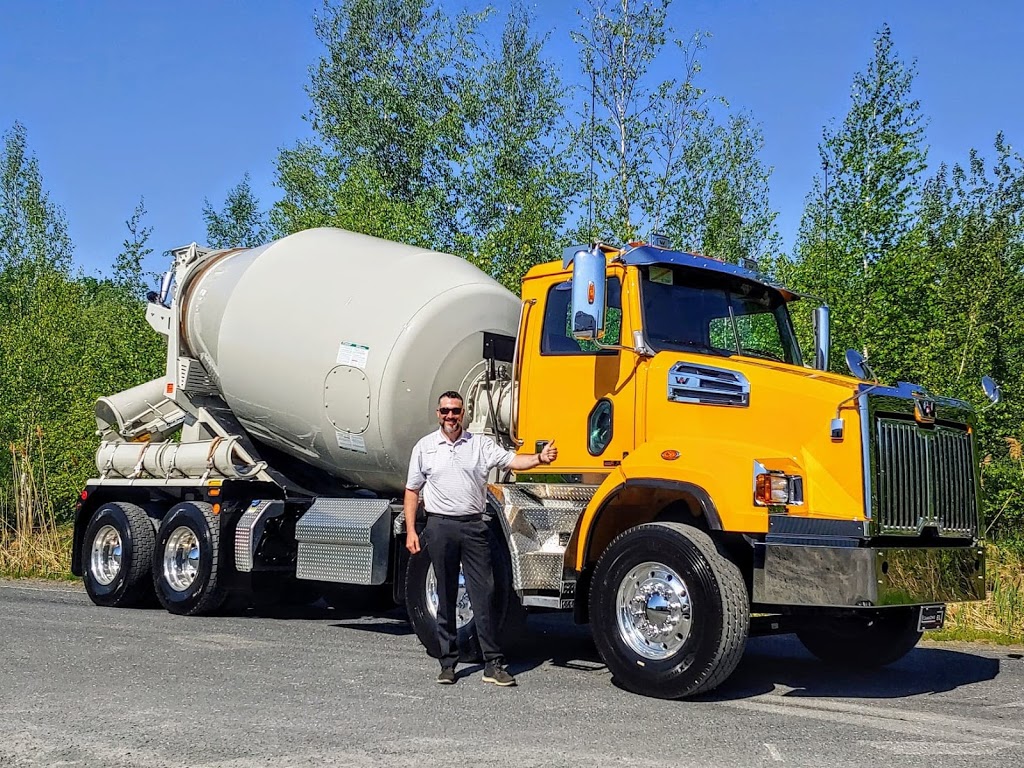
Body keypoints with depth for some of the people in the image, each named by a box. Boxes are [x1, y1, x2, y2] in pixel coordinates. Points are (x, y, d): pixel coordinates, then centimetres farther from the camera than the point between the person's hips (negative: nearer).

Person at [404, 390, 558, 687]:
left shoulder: (481, 444, 6)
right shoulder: (425, 447, 7)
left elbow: (512, 460, -5)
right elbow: (412, 491, 9)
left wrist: (540, 458, -25)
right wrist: (410, 531, 2)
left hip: (474, 526, 0)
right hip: (440, 526, 0)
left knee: (484, 595, -2)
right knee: (446, 596, 7)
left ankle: (493, 664, 1)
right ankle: (448, 663, 15)